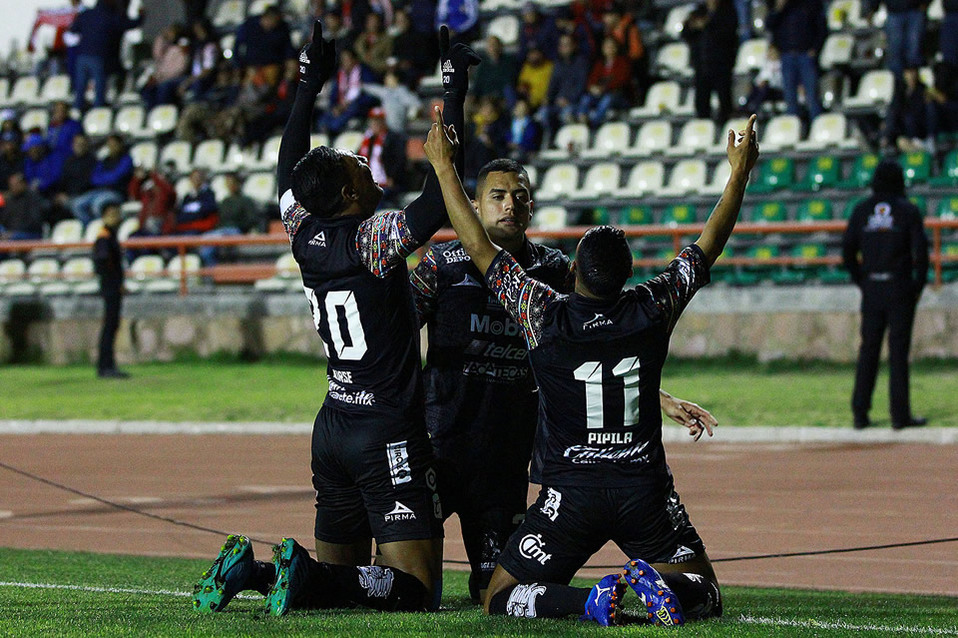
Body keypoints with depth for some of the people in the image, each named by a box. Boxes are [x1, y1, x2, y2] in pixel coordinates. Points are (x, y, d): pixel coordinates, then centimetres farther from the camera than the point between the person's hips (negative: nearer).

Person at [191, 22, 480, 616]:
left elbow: (290, 164, 20)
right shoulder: (376, 240, -15)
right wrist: (455, 95, -17)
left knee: (338, 569, 18)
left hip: (333, 429, 8)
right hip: (388, 434, -8)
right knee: (416, 589, -8)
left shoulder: (306, 237, 3)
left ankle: (249, 568, -4)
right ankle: (303, 576, -24)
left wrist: (311, 86, 29)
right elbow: (439, 201, -22)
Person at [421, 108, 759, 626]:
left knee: (500, 601, 9)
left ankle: (590, 600, -19)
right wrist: (739, 173, 21)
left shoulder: (547, 317, -9)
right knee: (704, 595, 15)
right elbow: (707, 249, 10)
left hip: (571, 491, -2)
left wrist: (444, 166, 5)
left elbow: (479, 247, -2)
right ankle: (658, 583, -20)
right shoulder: (653, 311, -4)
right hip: (645, 487, 2)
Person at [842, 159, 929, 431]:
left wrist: (861, 281, 13)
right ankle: (900, 415, -3)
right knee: (898, 349, -2)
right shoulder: (908, 210, -2)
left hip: (871, 289, 3)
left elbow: (848, 251, 6)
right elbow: (920, 250, -8)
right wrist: (919, 285, 2)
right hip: (900, 287, -3)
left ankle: (860, 413, 6)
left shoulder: (861, 211, 7)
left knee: (868, 350, 8)